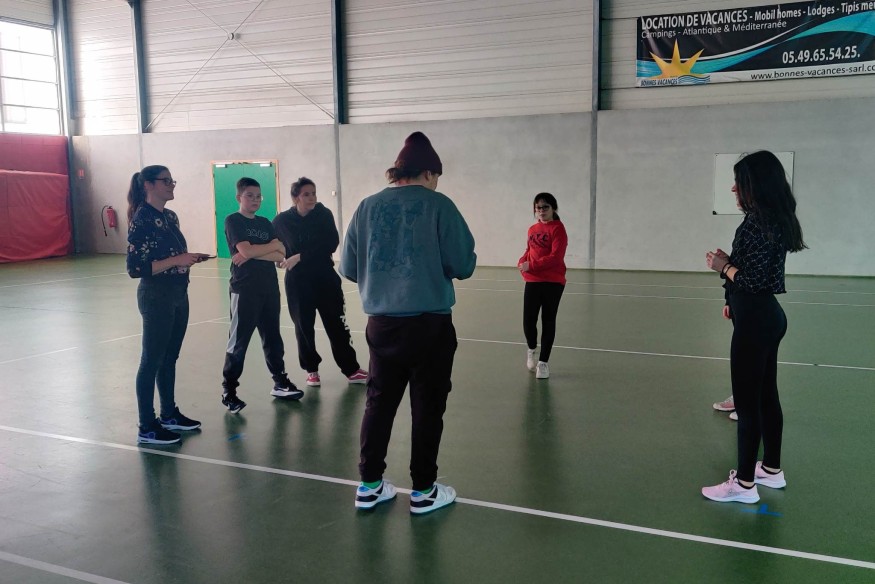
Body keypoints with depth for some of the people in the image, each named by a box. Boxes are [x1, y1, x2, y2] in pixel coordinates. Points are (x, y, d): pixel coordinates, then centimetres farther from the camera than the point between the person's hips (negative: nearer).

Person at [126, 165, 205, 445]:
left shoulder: (170, 216, 10)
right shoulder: (142, 220, -15)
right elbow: (135, 268, -19)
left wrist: (191, 258, 2)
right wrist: (177, 260, -23)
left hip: (178, 294, 8)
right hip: (156, 296, -8)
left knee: (170, 358, 17)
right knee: (152, 360, 0)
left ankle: (169, 414, 29)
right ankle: (147, 428, 9)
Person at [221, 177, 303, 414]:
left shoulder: (265, 223, 13)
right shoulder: (233, 221, -3)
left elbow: (280, 256, 1)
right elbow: (246, 250, -18)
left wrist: (253, 253, -14)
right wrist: (274, 245, -5)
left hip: (270, 288, 6)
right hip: (244, 290, -6)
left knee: (272, 337, 12)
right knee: (239, 341, -2)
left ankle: (280, 382, 21)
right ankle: (228, 390, 5)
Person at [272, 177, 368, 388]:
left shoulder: (324, 215, -6)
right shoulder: (282, 221, -5)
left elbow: (330, 244, -16)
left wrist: (300, 257, -19)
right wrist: (282, 259, -11)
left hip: (325, 278, 0)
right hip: (297, 282, 0)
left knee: (337, 325, 3)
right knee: (304, 327, 8)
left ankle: (351, 369, 13)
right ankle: (312, 370, 25)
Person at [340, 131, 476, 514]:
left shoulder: (367, 207, 4)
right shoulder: (438, 205, -7)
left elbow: (348, 268, 6)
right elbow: (464, 265, -8)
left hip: (382, 324, 4)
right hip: (430, 325, -4)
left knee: (379, 403, 16)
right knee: (427, 407, 9)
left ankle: (369, 485, 24)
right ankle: (424, 491, 19)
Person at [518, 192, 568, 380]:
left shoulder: (558, 229, -9)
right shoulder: (532, 229, 10)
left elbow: (556, 257, -17)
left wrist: (532, 265, -20)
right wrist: (522, 262, -1)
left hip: (553, 282, -4)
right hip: (533, 281, 5)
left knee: (548, 322, 4)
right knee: (528, 321, 0)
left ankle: (543, 362, 16)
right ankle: (531, 350, 31)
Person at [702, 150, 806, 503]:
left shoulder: (757, 223, -20)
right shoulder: (775, 220, 12)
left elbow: (752, 280, -23)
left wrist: (723, 266, -7)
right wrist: (735, 302, 19)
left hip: (755, 322, -10)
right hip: (766, 316, 10)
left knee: (747, 402, -3)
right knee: (765, 396, 17)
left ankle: (745, 484, 6)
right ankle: (771, 470, 29)